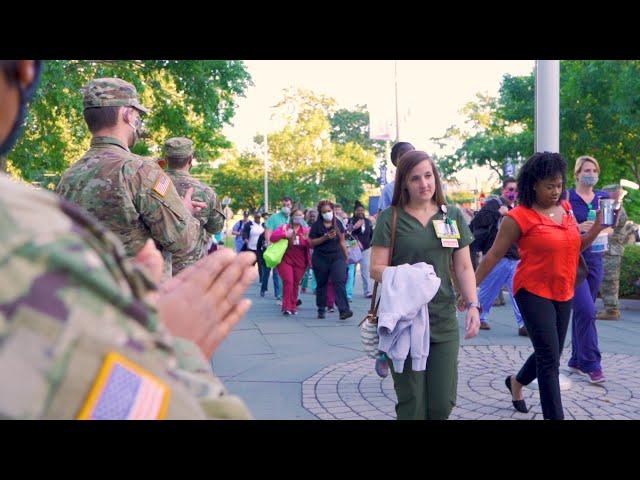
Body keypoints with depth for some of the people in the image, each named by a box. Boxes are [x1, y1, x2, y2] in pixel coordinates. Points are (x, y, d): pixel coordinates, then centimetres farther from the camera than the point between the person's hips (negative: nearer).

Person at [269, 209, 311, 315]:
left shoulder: (306, 230, 8)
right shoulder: (284, 227, 3)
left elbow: (312, 245, 1)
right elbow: (272, 237, -9)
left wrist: (307, 239, -20)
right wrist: (284, 235, -23)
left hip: (300, 263, 3)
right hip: (285, 260, -2)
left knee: (295, 284, 7)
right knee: (288, 282, -16)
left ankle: (293, 306, 20)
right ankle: (286, 307, -12)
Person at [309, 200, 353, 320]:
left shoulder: (338, 223, 6)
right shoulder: (316, 225, -1)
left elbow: (342, 241, 12)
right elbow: (311, 243, -3)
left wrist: (346, 256, 11)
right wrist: (325, 237, -15)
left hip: (337, 257, 1)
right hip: (320, 259, 0)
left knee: (339, 282, -14)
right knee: (321, 284, 10)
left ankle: (344, 310, -20)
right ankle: (321, 310, 23)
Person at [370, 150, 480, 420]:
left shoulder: (453, 216, 9)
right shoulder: (390, 218, -1)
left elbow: (464, 268, 9)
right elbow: (376, 268, -3)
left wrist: (473, 305, -3)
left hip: (444, 320, 3)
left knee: (443, 404, 5)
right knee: (412, 405, 1)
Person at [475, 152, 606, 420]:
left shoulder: (566, 208, 6)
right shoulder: (519, 217, -13)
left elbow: (576, 247, 14)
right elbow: (494, 255, -9)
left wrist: (598, 227, -3)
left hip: (563, 294, 7)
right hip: (534, 293, -7)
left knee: (550, 354, 17)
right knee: (549, 357, -9)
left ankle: (516, 382, 44)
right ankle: (554, 416, 0)